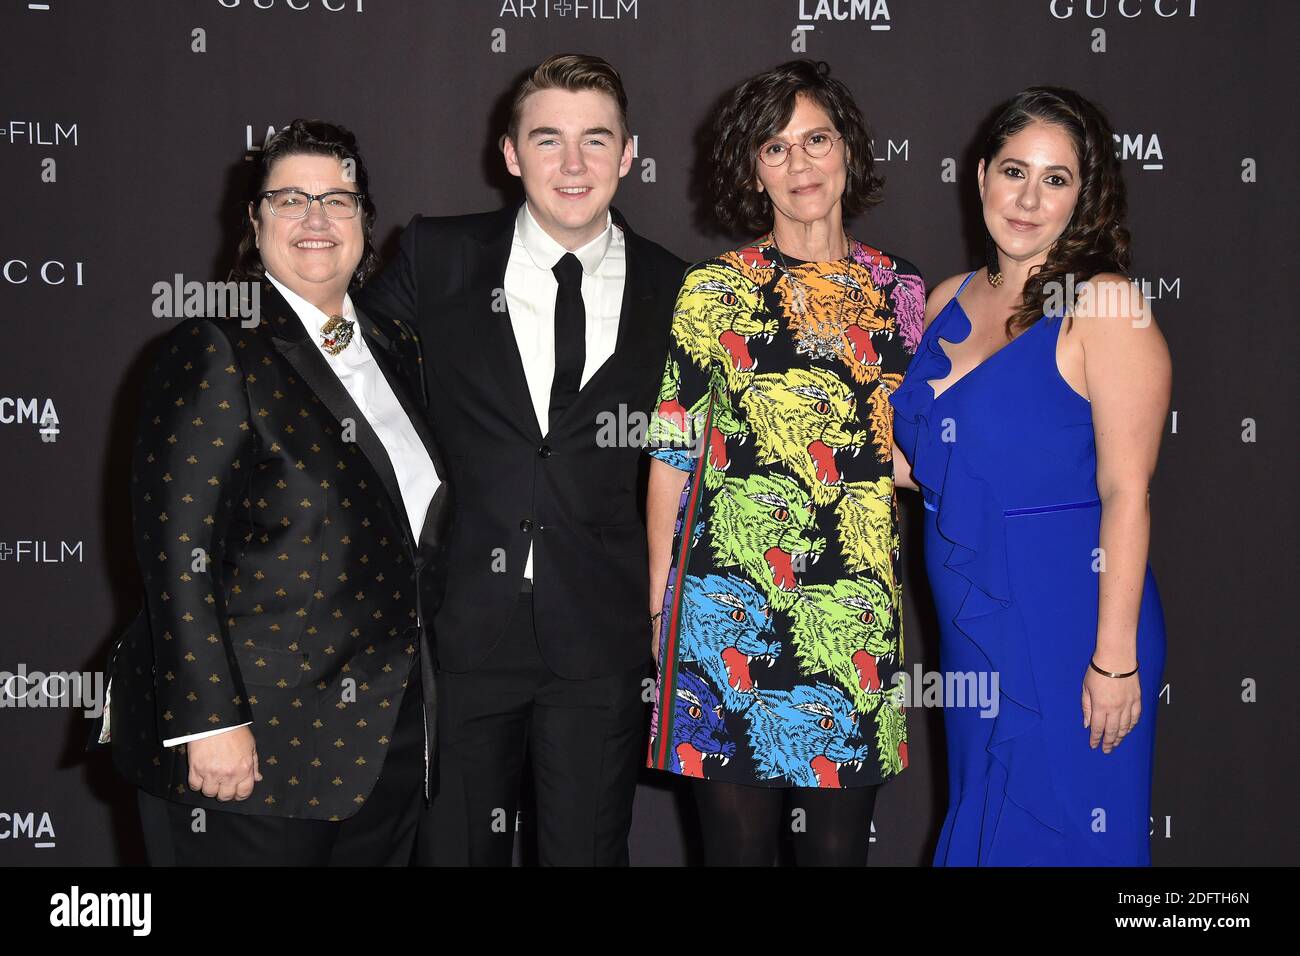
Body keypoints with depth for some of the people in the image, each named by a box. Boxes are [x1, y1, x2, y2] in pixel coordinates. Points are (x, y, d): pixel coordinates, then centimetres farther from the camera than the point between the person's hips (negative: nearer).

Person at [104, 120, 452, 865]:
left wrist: (414, 701, 12)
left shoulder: (395, 352, 10)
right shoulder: (215, 352, -10)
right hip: (256, 750, -6)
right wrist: (210, 722, -19)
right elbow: (177, 554, -15)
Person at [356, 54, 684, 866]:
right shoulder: (437, 260, 1)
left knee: (587, 850, 12)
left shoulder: (673, 293, 2)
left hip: (601, 640, 0)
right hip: (463, 623, 0)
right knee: (454, 845, 12)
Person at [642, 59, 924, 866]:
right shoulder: (714, 290, 0)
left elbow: (912, 454, 16)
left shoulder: (900, 291, 8)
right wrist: (660, 595, -1)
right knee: (739, 841, 6)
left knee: (841, 844, 11)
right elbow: (673, 452, 1)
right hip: (733, 607, -2)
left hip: (858, 614, 3)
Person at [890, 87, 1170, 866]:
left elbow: (1127, 493, -16)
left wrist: (1116, 658, -18)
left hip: (1068, 622, -6)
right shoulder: (950, 301, 7)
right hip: (973, 622, 6)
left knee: (1059, 834, 7)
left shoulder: (1106, 307, -12)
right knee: (981, 824, 18)